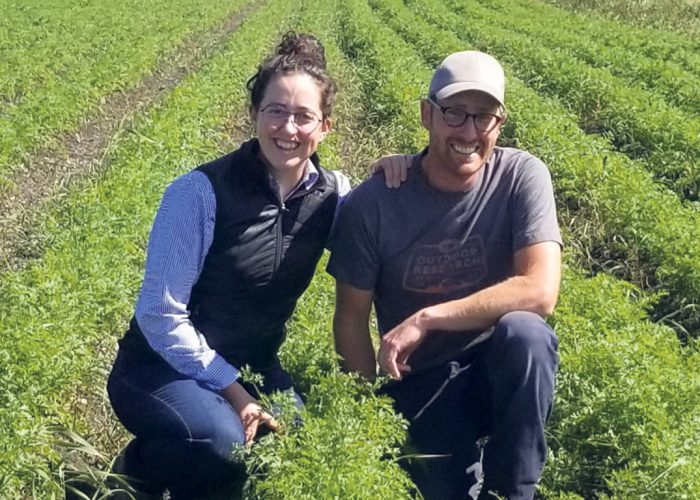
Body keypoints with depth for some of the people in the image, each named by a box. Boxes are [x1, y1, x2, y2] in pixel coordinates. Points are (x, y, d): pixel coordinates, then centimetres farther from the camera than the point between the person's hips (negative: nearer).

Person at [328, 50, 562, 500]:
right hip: (421, 382, 0)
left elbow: (541, 291, -26)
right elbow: (351, 319, -3)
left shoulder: (523, 177, -14)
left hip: (500, 367, 0)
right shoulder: (373, 202, -12)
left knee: (522, 330, -33)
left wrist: (425, 319, -29)